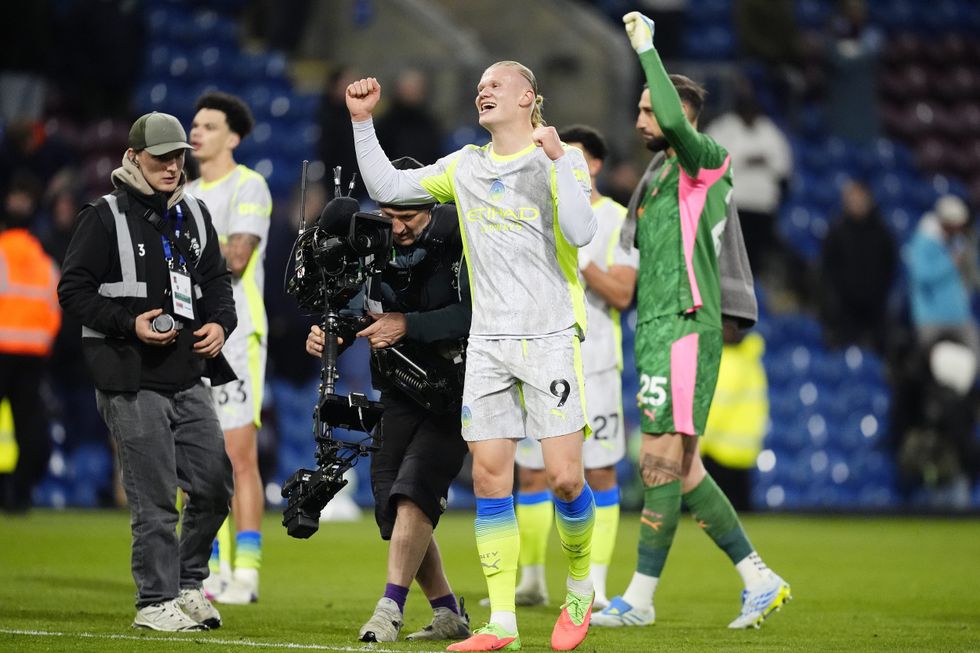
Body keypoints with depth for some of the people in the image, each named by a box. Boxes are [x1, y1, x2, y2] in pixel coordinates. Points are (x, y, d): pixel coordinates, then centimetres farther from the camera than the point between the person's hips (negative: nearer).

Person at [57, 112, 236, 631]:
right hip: (131, 380, -6)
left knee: (214, 484, 6)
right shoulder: (105, 217, -4)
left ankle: (188, 583, 24)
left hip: (189, 378, 6)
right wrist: (129, 324, -17)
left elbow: (216, 281, 24)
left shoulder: (194, 215, 15)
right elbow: (73, 290, -6)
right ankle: (156, 602, 3)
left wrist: (220, 323, 3)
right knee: (154, 498, -6)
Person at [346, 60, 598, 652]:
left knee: (564, 477, -9)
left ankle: (580, 589, 17)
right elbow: (387, 187, 14)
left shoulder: (562, 159, -1)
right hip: (488, 339, 4)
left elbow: (581, 233, -15)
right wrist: (362, 121, 6)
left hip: (551, 337, -4)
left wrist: (557, 159, -19)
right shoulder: (466, 167, 13)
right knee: (490, 477, -2)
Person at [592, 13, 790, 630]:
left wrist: (646, 47, -19)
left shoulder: (707, 161, -6)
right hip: (657, 329, 10)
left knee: (661, 462, -9)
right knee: (684, 470, 8)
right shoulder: (661, 176, 21)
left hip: (683, 328, -10)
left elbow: (677, 123, -28)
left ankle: (641, 597, -8)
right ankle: (760, 580, 13)